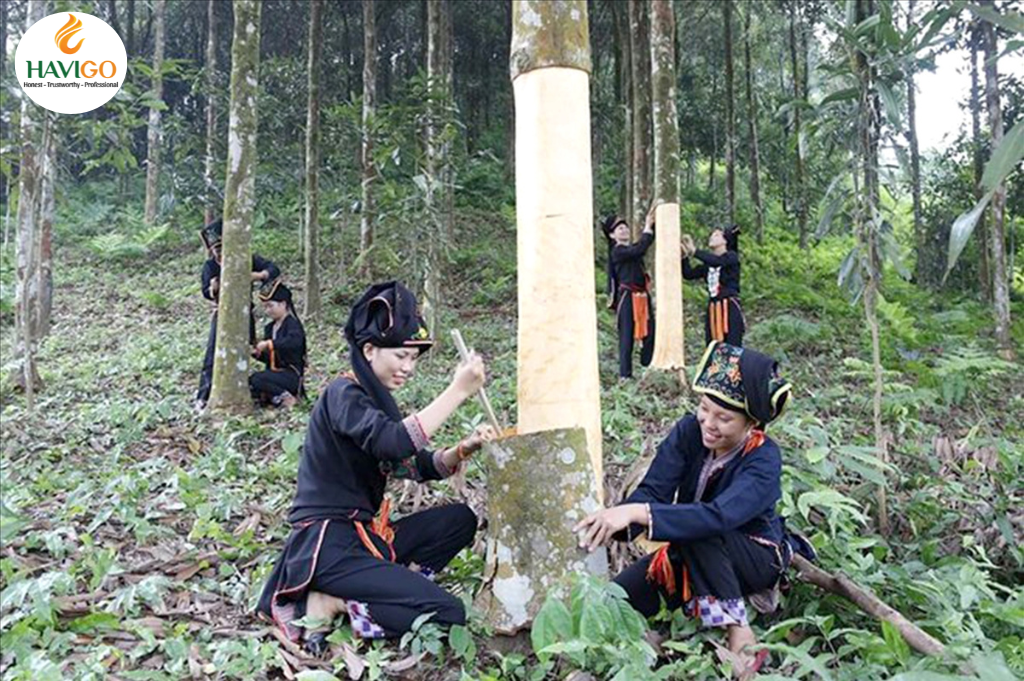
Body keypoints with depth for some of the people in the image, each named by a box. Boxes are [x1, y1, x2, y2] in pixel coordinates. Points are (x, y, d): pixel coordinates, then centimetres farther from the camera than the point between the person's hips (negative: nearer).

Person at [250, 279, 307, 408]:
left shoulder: (292, 324, -9)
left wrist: (270, 344, -32)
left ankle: (285, 397, -9)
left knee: (257, 379, -28)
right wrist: (256, 353, -2)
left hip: (291, 375, -8)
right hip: (274, 372, 8)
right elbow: (269, 358, 19)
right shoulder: (270, 328, 16)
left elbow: (295, 341, -33)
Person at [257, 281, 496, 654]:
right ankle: (330, 603, -10)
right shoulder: (343, 394, -13)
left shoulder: (375, 399, 15)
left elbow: (423, 467, 11)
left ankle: (386, 582, -8)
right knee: (448, 614, -16)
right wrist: (458, 390, -30)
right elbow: (395, 442, -33)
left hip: (364, 534, 10)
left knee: (460, 519, 3)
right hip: (327, 544, -9)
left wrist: (463, 449, -8)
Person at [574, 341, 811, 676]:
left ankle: (740, 635, -20)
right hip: (694, 555, 5)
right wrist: (610, 523, -45)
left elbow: (717, 516, -46)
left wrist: (637, 513, -57)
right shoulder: (689, 431, -17)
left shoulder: (764, 459, -30)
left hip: (757, 557, -5)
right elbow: (652, 491, -24)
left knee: (698, 534, -37)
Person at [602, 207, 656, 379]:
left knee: (649, 335, 6)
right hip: (627, 298, -8)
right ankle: (625, 375, 4)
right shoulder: (617, 251, -8)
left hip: (643, 297, 8)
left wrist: (653, 222, -5)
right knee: (627, 338, -3)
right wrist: (648, 226, -14)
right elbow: (640, 248, -21)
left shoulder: (632, 248, 15)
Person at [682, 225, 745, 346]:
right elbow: (688, 274, 9)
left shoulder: (732, 257, -1)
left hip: (730, 309, -6)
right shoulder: (707, 264, 15)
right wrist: (685, 255, -4)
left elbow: (717, 261, -21)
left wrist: (693, 251, -20)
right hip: (712, 310, 6)